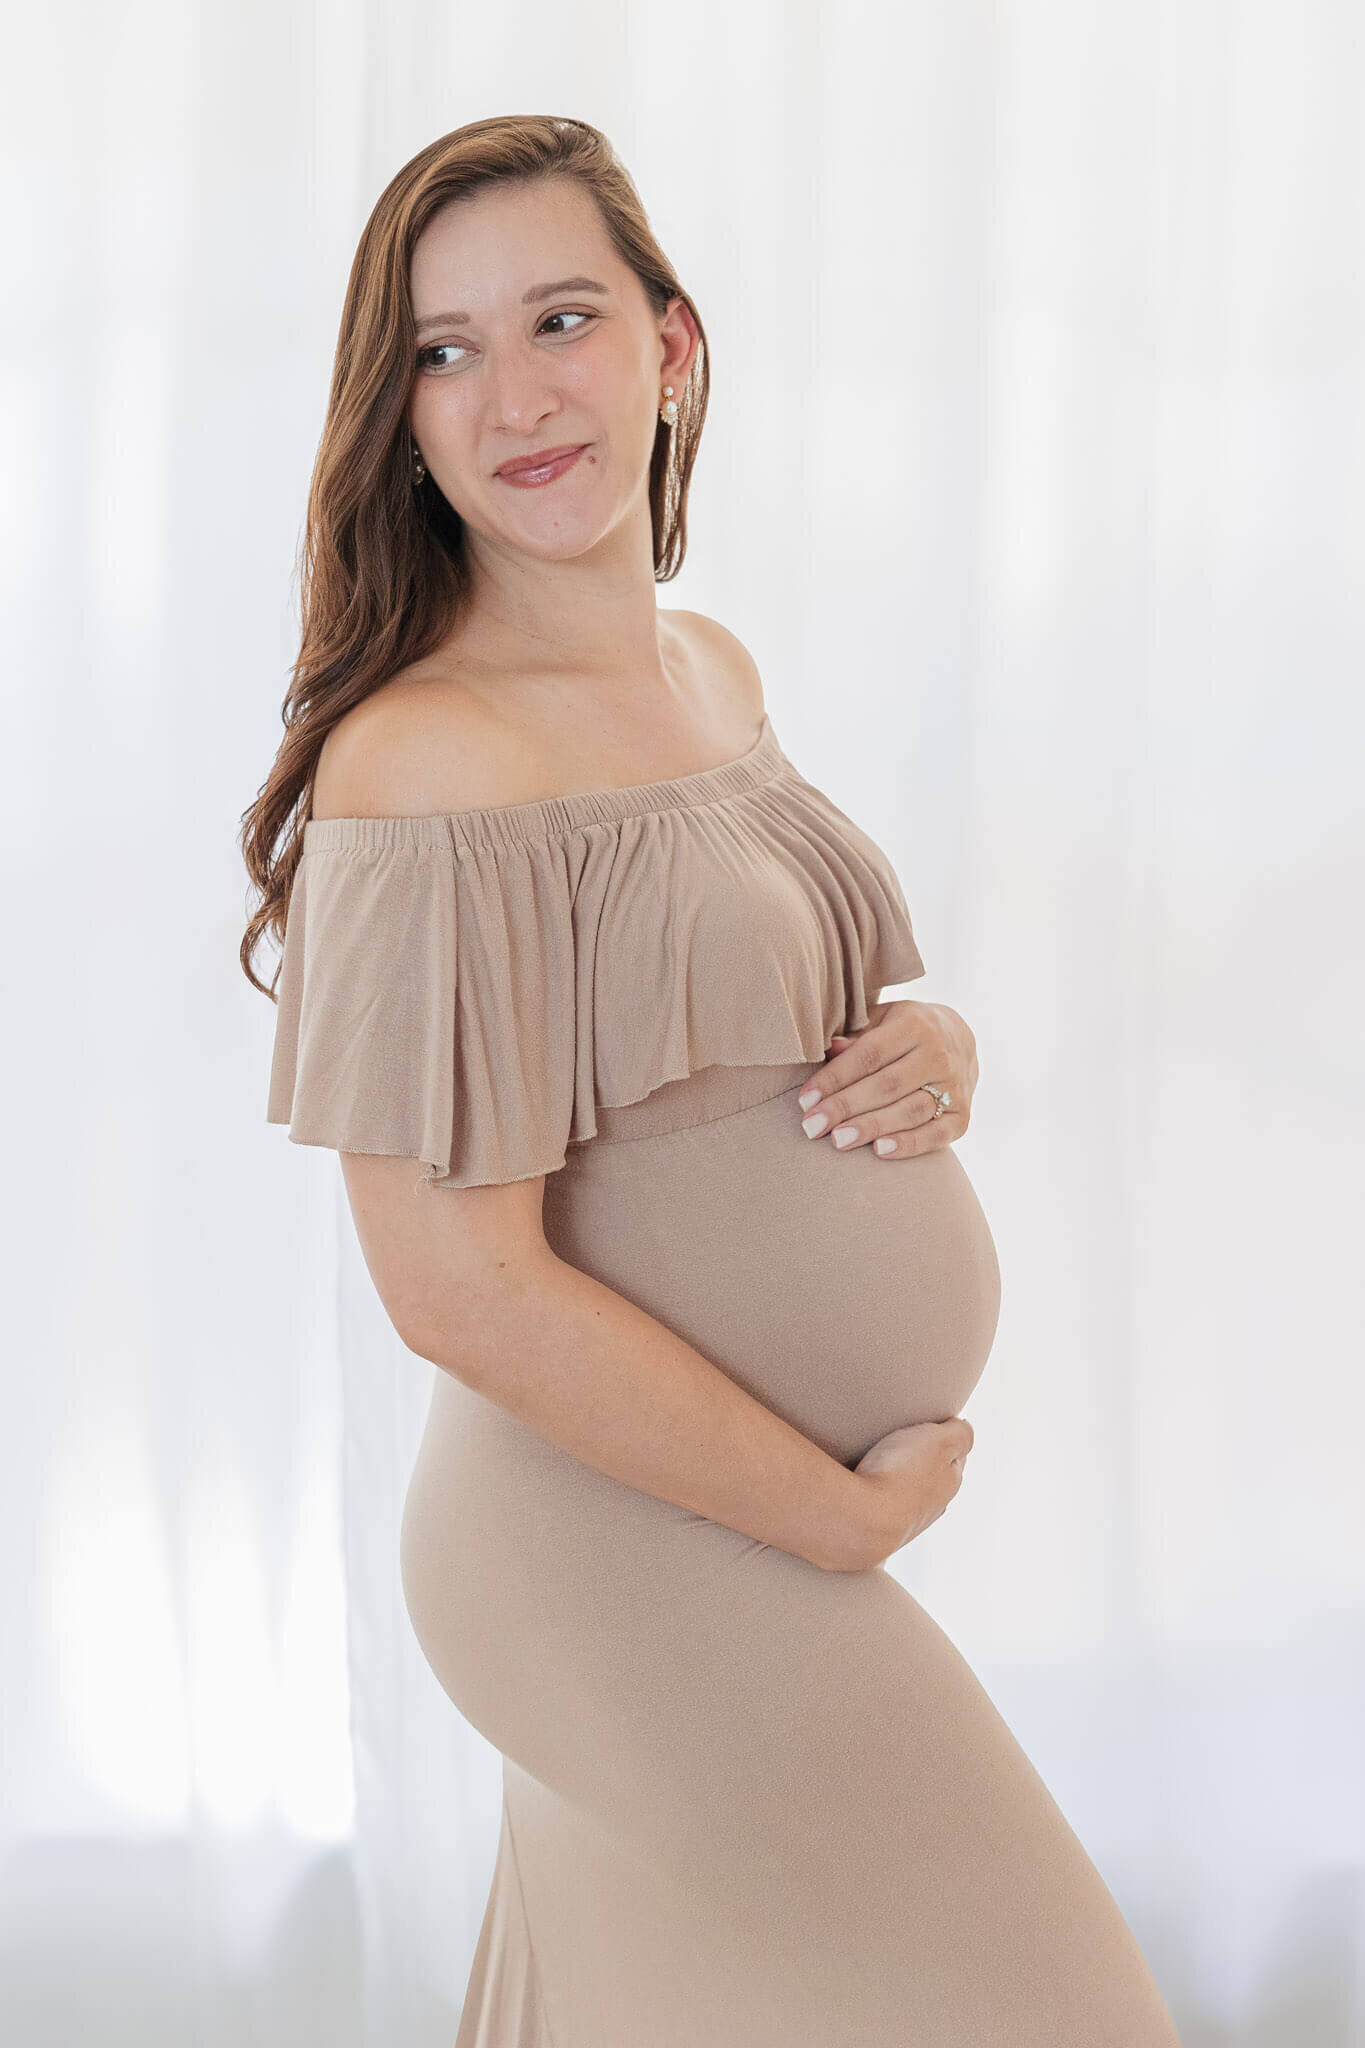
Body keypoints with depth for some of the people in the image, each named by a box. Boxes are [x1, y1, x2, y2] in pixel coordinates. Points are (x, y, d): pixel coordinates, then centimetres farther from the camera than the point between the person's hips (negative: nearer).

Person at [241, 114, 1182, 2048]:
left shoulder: (713, 669, 5)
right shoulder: (425, 762, -22)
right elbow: (459, 1287, -24)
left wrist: (936, 1052, -5)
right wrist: (847, 1516, -16)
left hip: (794, 1493, 8)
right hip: (655, 1547, -8)